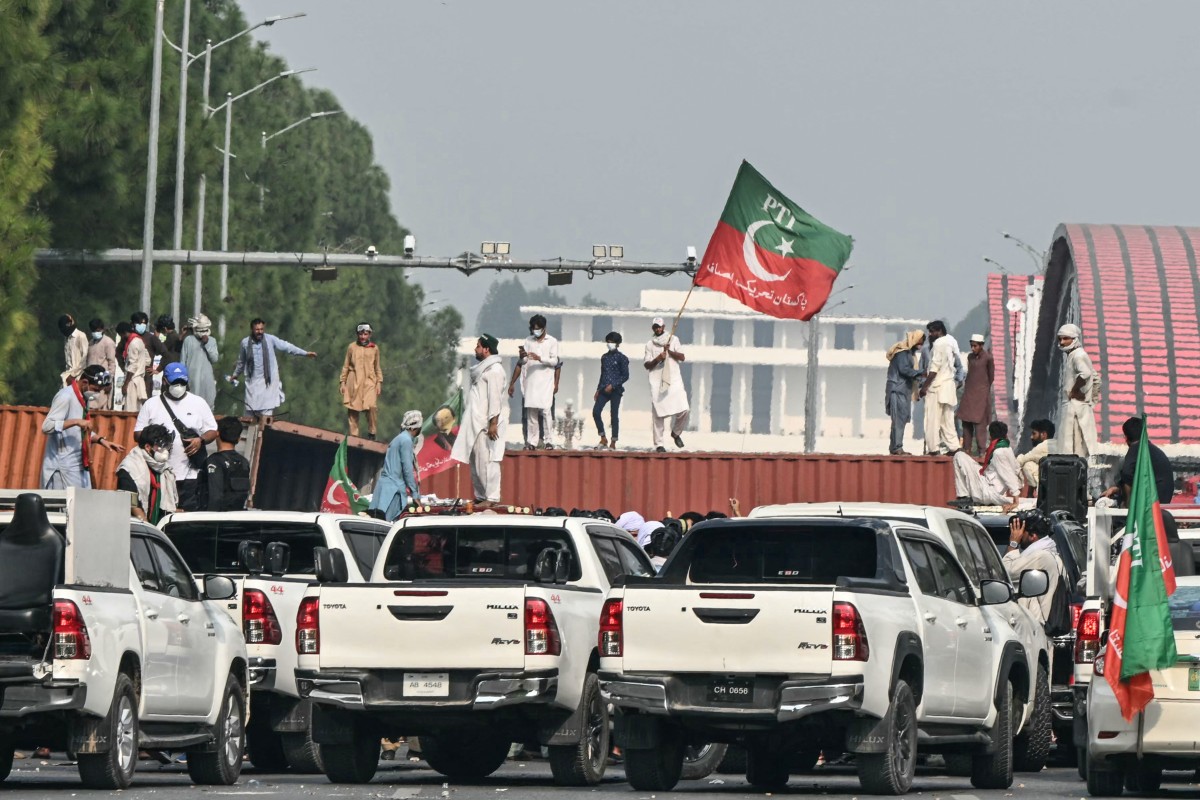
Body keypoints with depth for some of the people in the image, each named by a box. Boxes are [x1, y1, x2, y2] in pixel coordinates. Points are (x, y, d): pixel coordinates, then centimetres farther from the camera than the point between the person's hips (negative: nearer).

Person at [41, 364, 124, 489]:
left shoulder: (83, 398, 14)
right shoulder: (65, 397, -13)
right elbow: (47, 426, -22)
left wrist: (101, 440, 9)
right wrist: (76, 422, -29)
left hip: (79, 465, 9)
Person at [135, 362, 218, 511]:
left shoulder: (198, 403, 11)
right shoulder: (151, 404, 11)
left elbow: (212, 431, 12)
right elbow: (138, 433, 9)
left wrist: (201, 440, -10)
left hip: (190, 475, 0)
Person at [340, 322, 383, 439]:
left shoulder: (374, 348, 9)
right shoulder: (352, 347, 7)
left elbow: (377, 368, 15)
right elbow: (346, 366, 11)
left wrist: (379, 382, 9)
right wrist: (342, 382, 6)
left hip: (369, 381, 0)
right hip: (354, 381, 0)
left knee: (371, 407, -15)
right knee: (353, 409, -3)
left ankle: (371, 433, -1)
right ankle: (353, 434, 3)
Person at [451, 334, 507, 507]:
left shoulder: (494, 370, -11)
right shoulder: (482, 369, 19)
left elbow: (495, 398, -17)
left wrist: (493, 423, -21)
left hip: (486, 425, -10)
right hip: (475, 424, 10)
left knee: (487, 461, -12)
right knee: (475, 462, 10)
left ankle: (492, 498, -13)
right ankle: (480, 496, 14)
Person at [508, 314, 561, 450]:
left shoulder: (552, 342, 4)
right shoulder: (528, 341, 12)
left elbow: (554, 361, -3)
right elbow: (521, 363, 12)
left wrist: (540, 358, -18)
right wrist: (522, 357, -11)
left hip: (546, 382, -3)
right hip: (530, 382, 3)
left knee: (545, 411, -9)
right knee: (531, 413, -1)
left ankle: (547, 441, -6)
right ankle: (532, 442, 0)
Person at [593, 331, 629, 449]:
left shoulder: (621, 358, -3)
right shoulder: (604, 357, 14)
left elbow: (625, 376, -6)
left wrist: (613, 385, -14)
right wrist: (598, 389, 16)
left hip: (615, 390, -5)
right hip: (604, 390, 5)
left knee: (614, 415, -2)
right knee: (595, 412, -9)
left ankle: (613, 443, 4)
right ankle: (603, 439, 1)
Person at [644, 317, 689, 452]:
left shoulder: (673, 339, 12)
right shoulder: (650, 344, 11)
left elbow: (681, 357, 4)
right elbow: (646, 365, 5)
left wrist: (670, 351, -12)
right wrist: (657, 359, -13)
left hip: (674, 379, 0)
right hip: (657, 381, 0)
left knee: (683, 409, -12)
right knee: (658, 413, -5)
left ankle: (676, 432, 14)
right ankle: (658, 444, -1)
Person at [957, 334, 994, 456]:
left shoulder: (987, 358, -6)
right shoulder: (970, 357, 9)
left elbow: (991, 377, 0)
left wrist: (984, 389, 4)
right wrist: (966, 386, 10)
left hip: (981, 394, -6)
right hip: (969, 393, 6)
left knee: (979, 422, -7)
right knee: (966, 420, 5)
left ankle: (980, 449, -6)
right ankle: (966, 448, 10)